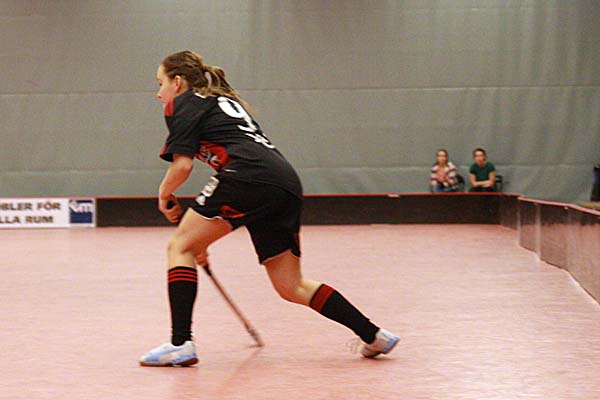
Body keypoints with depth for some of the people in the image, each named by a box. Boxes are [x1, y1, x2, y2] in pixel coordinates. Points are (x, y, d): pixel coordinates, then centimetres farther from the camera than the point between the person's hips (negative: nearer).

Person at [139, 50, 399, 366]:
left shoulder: (183, 103, 11)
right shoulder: (226, 101, 35)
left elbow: (182, 164, -2)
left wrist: (165, 194, 20)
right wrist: (203, 236, 35)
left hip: (249, 177, -8)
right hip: (287, 183, 8)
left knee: (180, 247, 5)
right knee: (292, 287, 15)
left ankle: (180, 344, -6)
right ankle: (374, 336, 12)